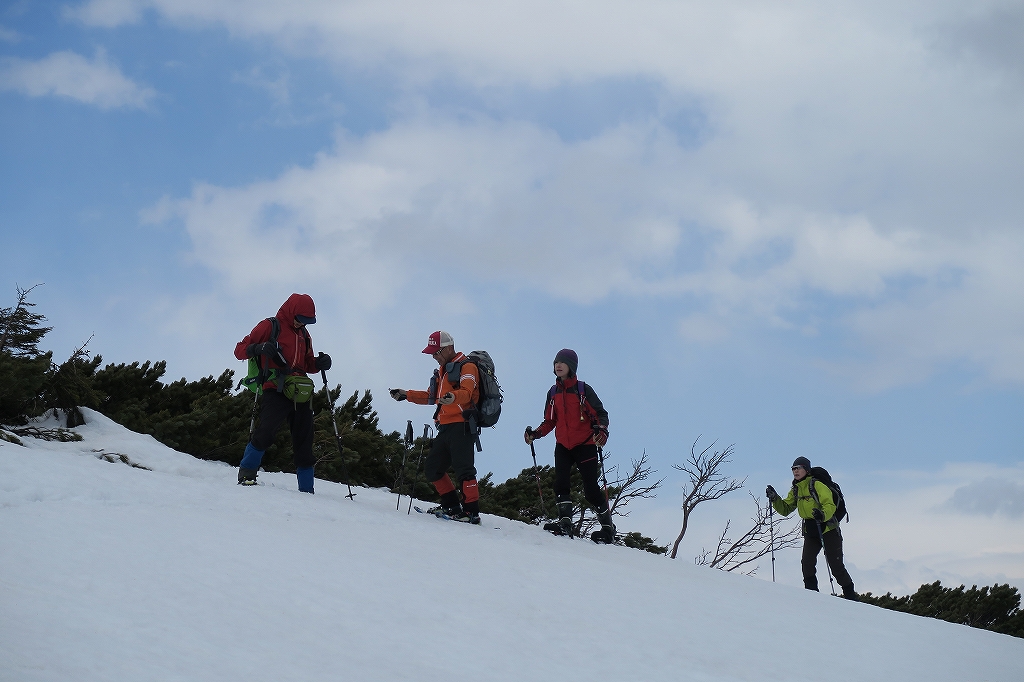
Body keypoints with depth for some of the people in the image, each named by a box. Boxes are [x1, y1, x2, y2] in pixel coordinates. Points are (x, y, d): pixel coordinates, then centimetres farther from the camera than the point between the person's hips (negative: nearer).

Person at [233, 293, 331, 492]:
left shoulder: (304, 335, 24)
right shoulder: (270, 326, 3)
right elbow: (240, 350, -1)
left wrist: (319, 363, 6)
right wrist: (259, 348, -22)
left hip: (300, 393, 7)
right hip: (276, 391, -6)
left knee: (304, 442, 5)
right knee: (266, 431, -23)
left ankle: (306, 489, 9)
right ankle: (246, 474, -9)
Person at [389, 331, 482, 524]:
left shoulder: (467, 367, -5)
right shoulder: (443, 371, 24)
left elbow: (466, 392, -23)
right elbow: (431, 396, 34)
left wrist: (453, 397, -44)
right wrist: (406, 395, 27)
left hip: (462, 426, -10)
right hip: (446, 428, 10)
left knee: (463, 469, -17)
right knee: (432, 467, 11)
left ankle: (471, 511, -18)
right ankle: (452, 505, 17)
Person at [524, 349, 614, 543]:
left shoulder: (583, 389, -3)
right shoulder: (553, 393, 12)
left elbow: (601, 413, -3)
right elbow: (550, 421, 17)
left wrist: (601, 430, -23)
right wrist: (535, 434, 0)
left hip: (584, 445, -5)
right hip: (563, 446, 5)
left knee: (591, 490, -4)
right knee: (560, 483, -16)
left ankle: (608, 528, 9)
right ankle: (565, 522, -17)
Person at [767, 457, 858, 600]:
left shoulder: (817, 486, -14)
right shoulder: (795, 490, 7)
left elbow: (830, 505, -21)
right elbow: (785, 509, 11)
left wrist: (823, 515, -42)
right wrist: (774, 499, -5)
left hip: (828, 529, -6)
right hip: (810, 531, 6)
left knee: (836, 566, -2)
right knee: (806, 562, -12)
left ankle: (850, 594, 13)